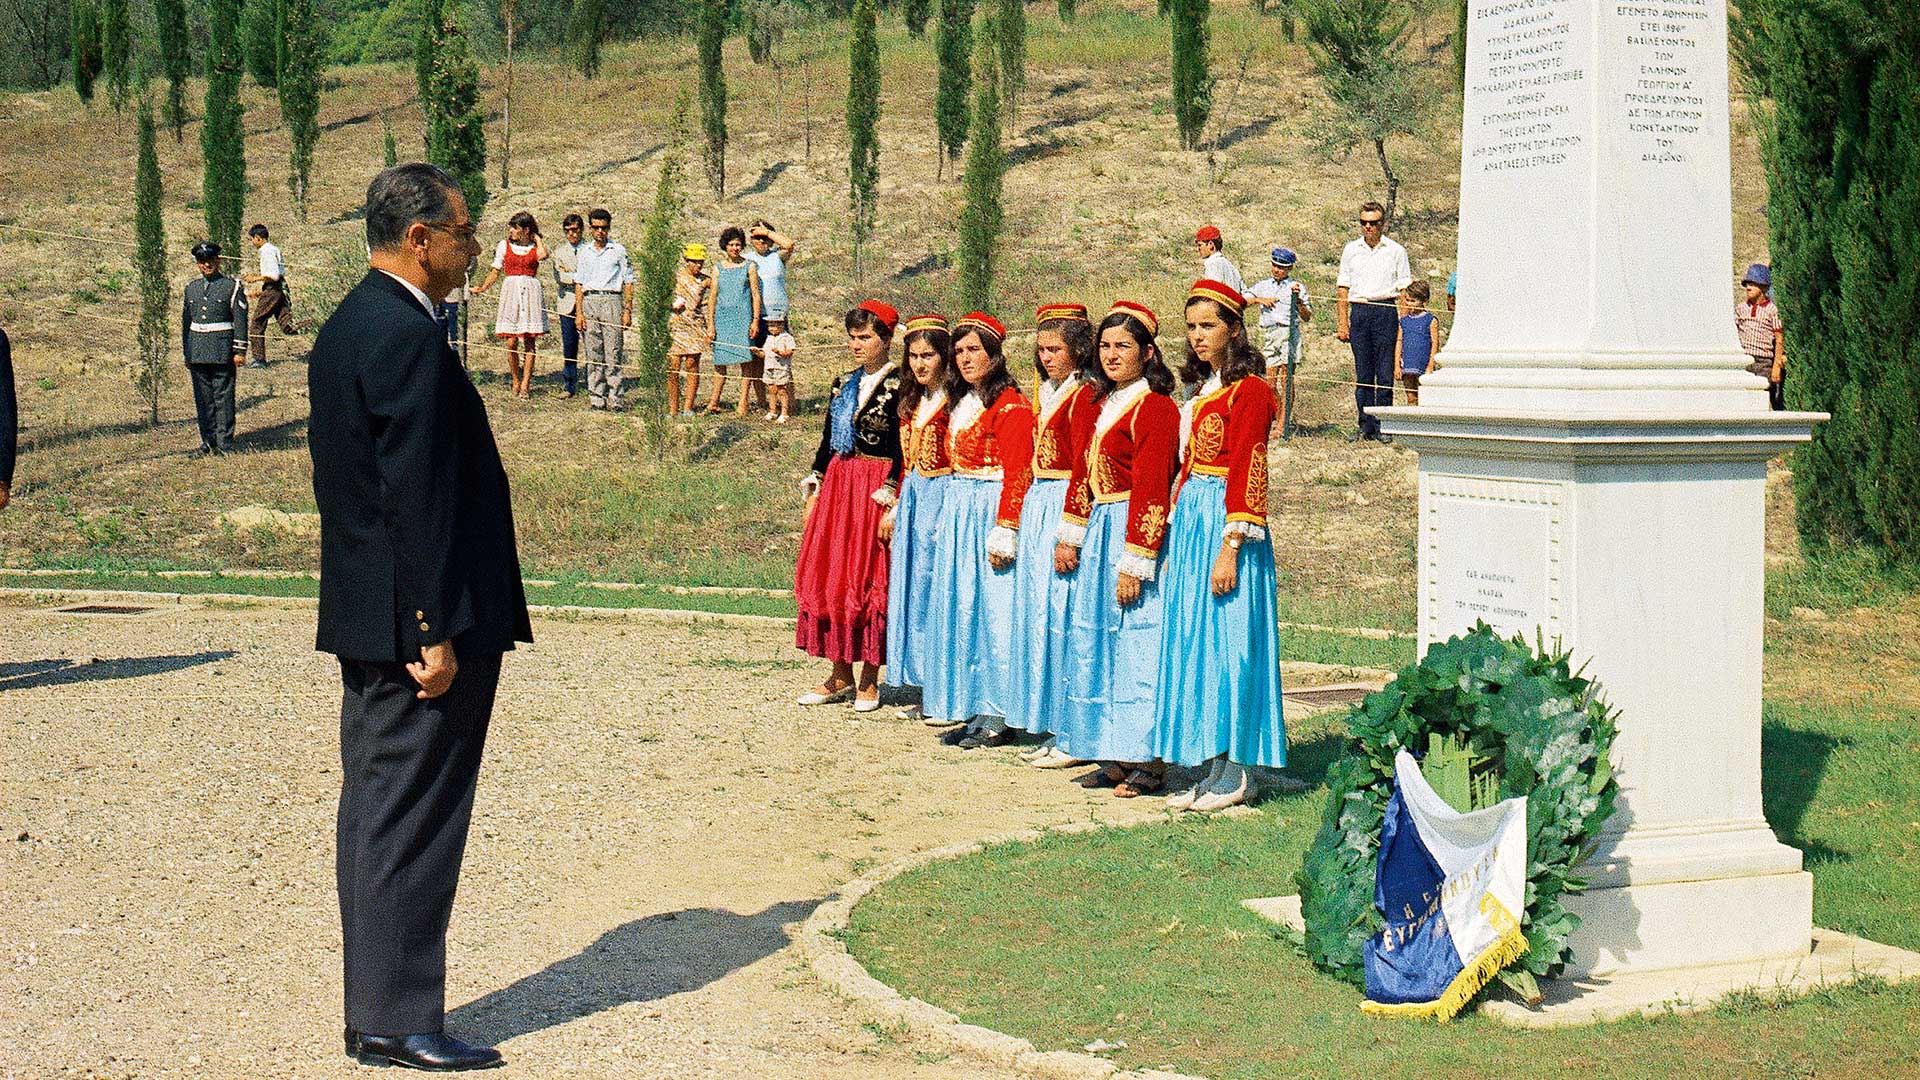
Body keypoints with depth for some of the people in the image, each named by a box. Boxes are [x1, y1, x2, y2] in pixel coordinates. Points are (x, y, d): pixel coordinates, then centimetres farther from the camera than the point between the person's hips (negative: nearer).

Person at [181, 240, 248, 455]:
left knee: (223, 396, -3)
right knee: (203, 398, 7)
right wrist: (186, 353, 15)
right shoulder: (191, 288, 13)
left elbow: (240, 321, -4)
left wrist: (239, 351, -10)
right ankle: (208, 441, 13)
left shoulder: (232, 287, -1)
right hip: (197, 353, 5)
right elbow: (186, 322, 18)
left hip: (222, 352, -5)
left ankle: (224, 442, 1)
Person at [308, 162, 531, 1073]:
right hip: (419, 622, -10)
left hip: (366, 621, 10)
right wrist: (435, 631, -20)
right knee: (411, 820, -3)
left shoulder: (343, 328, 14)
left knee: (374, 812, 13)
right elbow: (415, 497, -21)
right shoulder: (408, 336, -17)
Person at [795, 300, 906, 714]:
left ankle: (869, 681, 9)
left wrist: (890, 501, -18)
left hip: (876, 489, -7)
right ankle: (841, 675, 16)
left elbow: (904, 451, -13)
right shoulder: (843, 384, 13)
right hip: (837, 485, 7)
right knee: (827, 578, 6)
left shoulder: (898, 387, -9)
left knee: (869, 581, -1)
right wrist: (813, 494, 13)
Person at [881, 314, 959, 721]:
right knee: (913, 589, 9)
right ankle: (926, 691, 17)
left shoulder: (956, 402, -11)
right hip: (913, 499, 8)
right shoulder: (912, 402, 14)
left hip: (945, 497, -8)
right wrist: (895, 507, 17)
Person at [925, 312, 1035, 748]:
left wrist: (1004, 532, -21)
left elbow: (1017, 475, -16)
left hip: (991, 511, -9)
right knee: (960, 610, 9)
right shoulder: (963, 404, 17)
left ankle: (997, 716, -1)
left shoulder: (1010, 405, -11)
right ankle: (970, 708, 15)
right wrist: (947, 523, 17)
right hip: (958, 515, 9)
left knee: (993, 610, -6)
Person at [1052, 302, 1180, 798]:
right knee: (1096, 641, 11)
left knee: (1137, 642, -6)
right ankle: (1116, 755, 18)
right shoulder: (1103, 404, 15)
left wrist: (1135, 563, -20)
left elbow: (1151, 492, -17)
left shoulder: (1154, 408, -12)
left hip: (1133, 532, -9)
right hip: (1099, 533, 9)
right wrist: (1069, 536, 14)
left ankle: (1150, 762, 1)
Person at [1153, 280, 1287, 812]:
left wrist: (1230, 547, -21)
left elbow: (1247, 474, -15)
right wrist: (1175, 544, 16)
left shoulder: (1248, 390, -10)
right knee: (1194, 645, 9)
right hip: (1189, 525, 9)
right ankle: (1211, 769, 15)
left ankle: (1235, 776, 2)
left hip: (1223, 523, -9)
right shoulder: (1201, 390, 16)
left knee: (1225, 643, -5)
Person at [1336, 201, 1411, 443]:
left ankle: (1382, 426, 2)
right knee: (1362, 374, 4)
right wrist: (1343, 323, 5)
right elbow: (1343, 287, 13)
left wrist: (1403, 324, -3)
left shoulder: (1395, 251, 5)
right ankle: (1366, 426, 9)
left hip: (1386, 311, -2)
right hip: (1359, 311, 2)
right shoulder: (1351, 249, 12)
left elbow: (1404, 288, 5)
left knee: (1385, 375, -3)